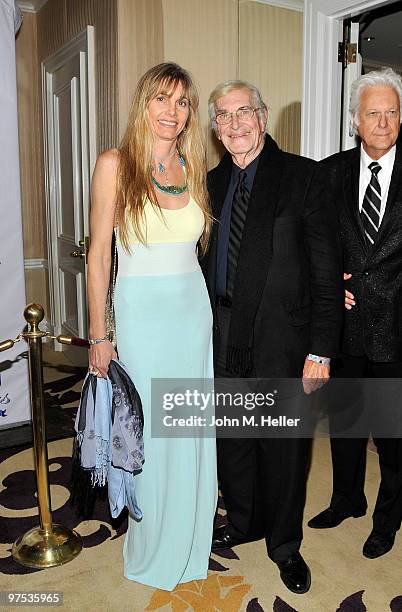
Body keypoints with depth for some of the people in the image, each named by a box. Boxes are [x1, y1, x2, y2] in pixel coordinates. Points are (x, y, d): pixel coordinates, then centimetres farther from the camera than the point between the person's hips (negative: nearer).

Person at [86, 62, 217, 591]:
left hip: (194, 309, 4)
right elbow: (98, 255, -6)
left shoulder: (193, 168, 7)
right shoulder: (115, 164, -6)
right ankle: (154, 551, 30)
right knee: (151, 431, 6)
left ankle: (191, 542, 35)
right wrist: (98, 335, -7)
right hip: (141, 312, -4)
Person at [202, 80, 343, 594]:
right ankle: (244, 522, 44)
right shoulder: (212, 183, 8)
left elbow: (326, 270, -10)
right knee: (231, 441, 19)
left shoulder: (301, 175, -7)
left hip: (282, 341, -4)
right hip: (226, 342, 5)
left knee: (284, 449, 11)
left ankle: (284, 545, 35)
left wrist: (320, 350, -14)